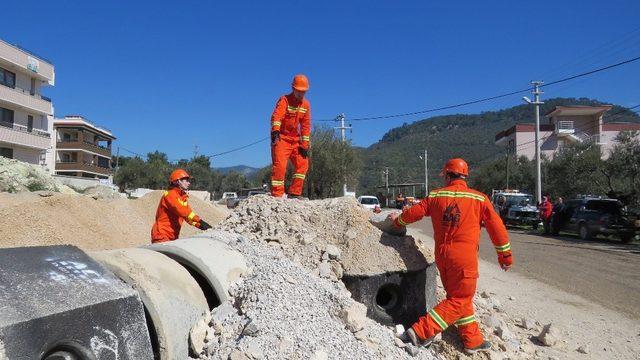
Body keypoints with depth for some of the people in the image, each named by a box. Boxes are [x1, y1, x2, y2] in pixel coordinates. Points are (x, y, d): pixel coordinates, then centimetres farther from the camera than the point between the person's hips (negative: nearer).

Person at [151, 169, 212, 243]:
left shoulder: (183, 197, 14)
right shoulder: (170, 194, -13)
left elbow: (188, 214, 7)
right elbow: (181, 210, -26)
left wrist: (200, 225, -9)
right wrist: (200, 220, -33)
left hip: (173, 237, 8)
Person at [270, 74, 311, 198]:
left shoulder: (306, 104, 6)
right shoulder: (284, 100, -12)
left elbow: (306, 125, 8)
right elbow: (276, 116, -30)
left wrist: (304, 145, 3)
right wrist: (275, 131, -49)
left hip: (295, 140, 6)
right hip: (281, 138, -6)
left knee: (303, 163, 2)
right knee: (280, 165, -16)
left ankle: (294, 193, 9)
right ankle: (277, 195, -12)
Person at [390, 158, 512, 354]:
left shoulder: (436, 196, 3)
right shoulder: (479, 198, -2)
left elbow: (414, 212, 9)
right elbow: (496, 227, 1)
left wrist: (398, 221, 29)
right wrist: (505, 255, 13)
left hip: (442, 254, 4)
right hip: (465, 255, -4)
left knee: (457, 296, 19)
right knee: (460, 300, 4)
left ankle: (473, 340, 25)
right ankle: (421, 331, -4)